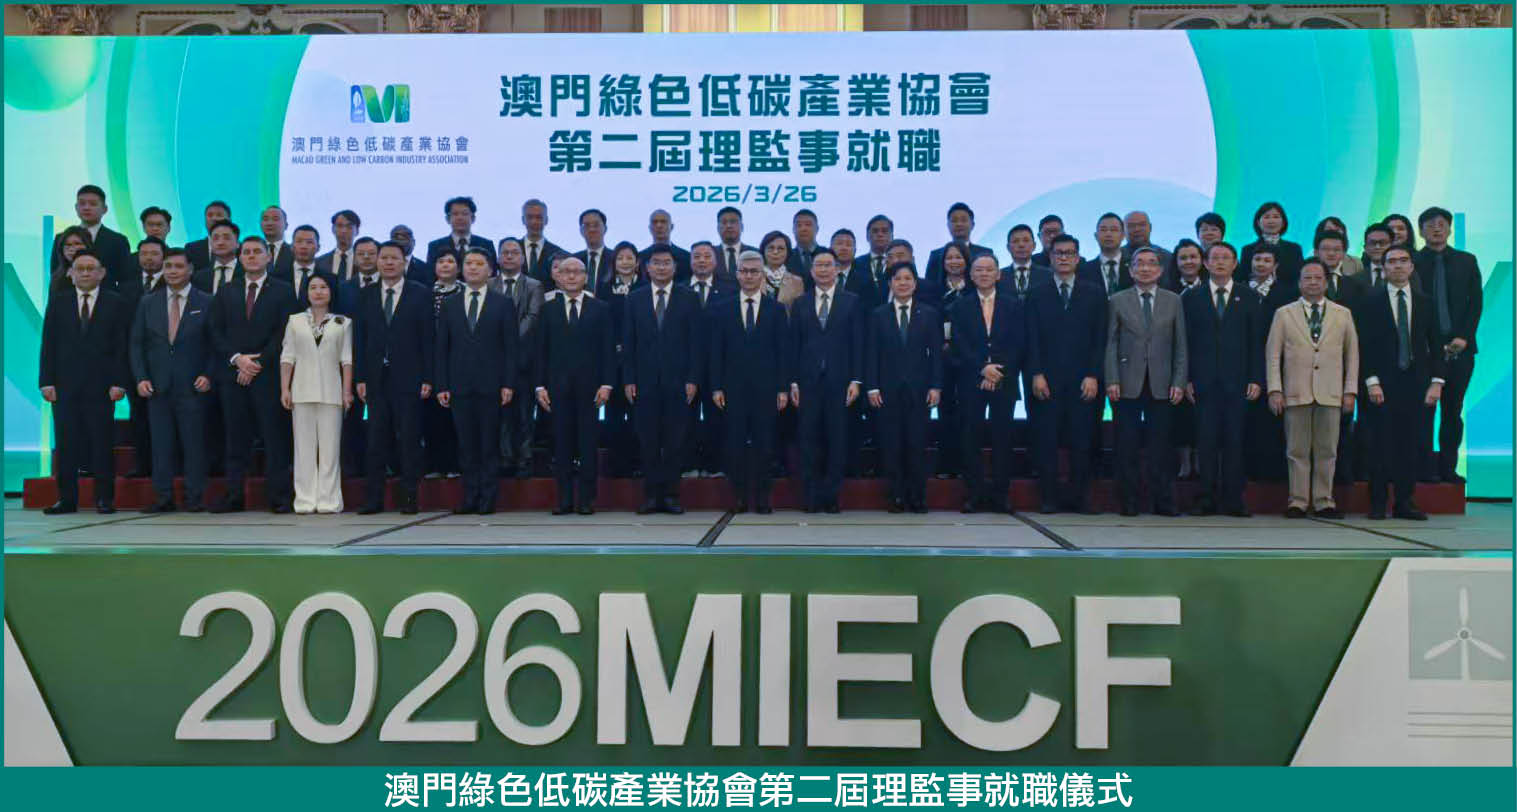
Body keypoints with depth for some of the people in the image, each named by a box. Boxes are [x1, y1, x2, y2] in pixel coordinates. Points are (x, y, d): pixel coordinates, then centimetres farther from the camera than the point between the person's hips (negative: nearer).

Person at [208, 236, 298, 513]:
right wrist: (237, 358, -6)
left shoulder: (283, 292, 5)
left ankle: (280, 496, -1)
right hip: (233, 374, 3)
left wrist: (258, 363, -9)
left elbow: (284, 334, -3)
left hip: (268, 374, -3)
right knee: (236, 438, 4)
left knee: (275, 436, -4)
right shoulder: (225, 293, 16)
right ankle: (233, 495, 7)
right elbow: (216, 333, 10)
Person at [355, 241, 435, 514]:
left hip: (408, 378, -2)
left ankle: (409, 497, 6)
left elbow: (428, 338, -1)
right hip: (376, 378, 3)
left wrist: (427, 379, -7)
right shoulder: (366, 296, 12)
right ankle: (373, 498, 9)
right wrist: (360, 378, 2)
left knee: (409, 439, 0)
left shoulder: (420, 294, 3)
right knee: (376, 440, 3)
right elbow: (360, 339, 10)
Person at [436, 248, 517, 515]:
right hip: (460, 385, 2)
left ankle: (488, 498, 5)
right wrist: (442, 385, 2)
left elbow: (511, 347, 1)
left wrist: (508, 384, -7)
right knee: (466, 445, 3)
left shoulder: (503, 304, 6)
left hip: (491, 385, -2)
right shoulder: (450, 305, 13)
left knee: (490, 444, 0)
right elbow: (442, 348, 10)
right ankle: (470, 497, 9)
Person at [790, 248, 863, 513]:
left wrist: (855, 380, -5)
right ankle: (812, 496, 8)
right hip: (809, 381, 1)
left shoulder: (852, 302, 6)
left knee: (836, 440, 2)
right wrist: (793, 381, 1)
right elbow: (794, 345, 8)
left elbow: (857, 343, 3)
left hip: (839, 380, -1)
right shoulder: (800, 304, 10)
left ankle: (831, 496, 10)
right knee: (809, 440, 1)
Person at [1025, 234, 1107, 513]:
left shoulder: (1095, 293, 10)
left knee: (1081, 441, 0)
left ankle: (1079, 496, 9)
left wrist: (1093, 375, -4)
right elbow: (1032, 339, 5)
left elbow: (1100, 339, 5)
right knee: (1046, 440, -1)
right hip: (1047, 380, 0)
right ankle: (1049, 497, 5)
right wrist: (1037, 374, -6)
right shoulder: (1038, 294, 10)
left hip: (1083, 380, 0)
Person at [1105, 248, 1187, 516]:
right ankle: (1129, 501, 8)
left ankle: (1163, 502, 9)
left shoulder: (1173, 301, 11)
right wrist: (1112, 380, -5)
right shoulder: (1118, 300, 8)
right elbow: (1111, 343, 4)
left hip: (1161, 385, 1)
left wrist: (1179, 382, 0)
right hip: (1128, 384, -1)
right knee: (1127, 446, 1)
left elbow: (1180, 345, 9)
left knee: (1160, 446, 2)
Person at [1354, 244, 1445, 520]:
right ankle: (1378, 503, 5)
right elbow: (1364, 345, -2)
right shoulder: (1370, 301, 3)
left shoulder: (1426, 303, 12)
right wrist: (1371, 382, -10)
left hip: (1416, 385, 3)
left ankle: (1405, 502, 11)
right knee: (1381, 445, -3)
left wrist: (1436, 382, 1)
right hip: (1382, 385, -3)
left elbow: (1435, 345, 10)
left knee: (1412, 445, 3)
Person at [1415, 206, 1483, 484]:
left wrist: (1463, 337, -5)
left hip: (1459, 347, 3)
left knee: (1453, 411, 5)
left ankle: (1448, 468, 10)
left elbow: (1476, 302, 8)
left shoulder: (1466, 261, 12)